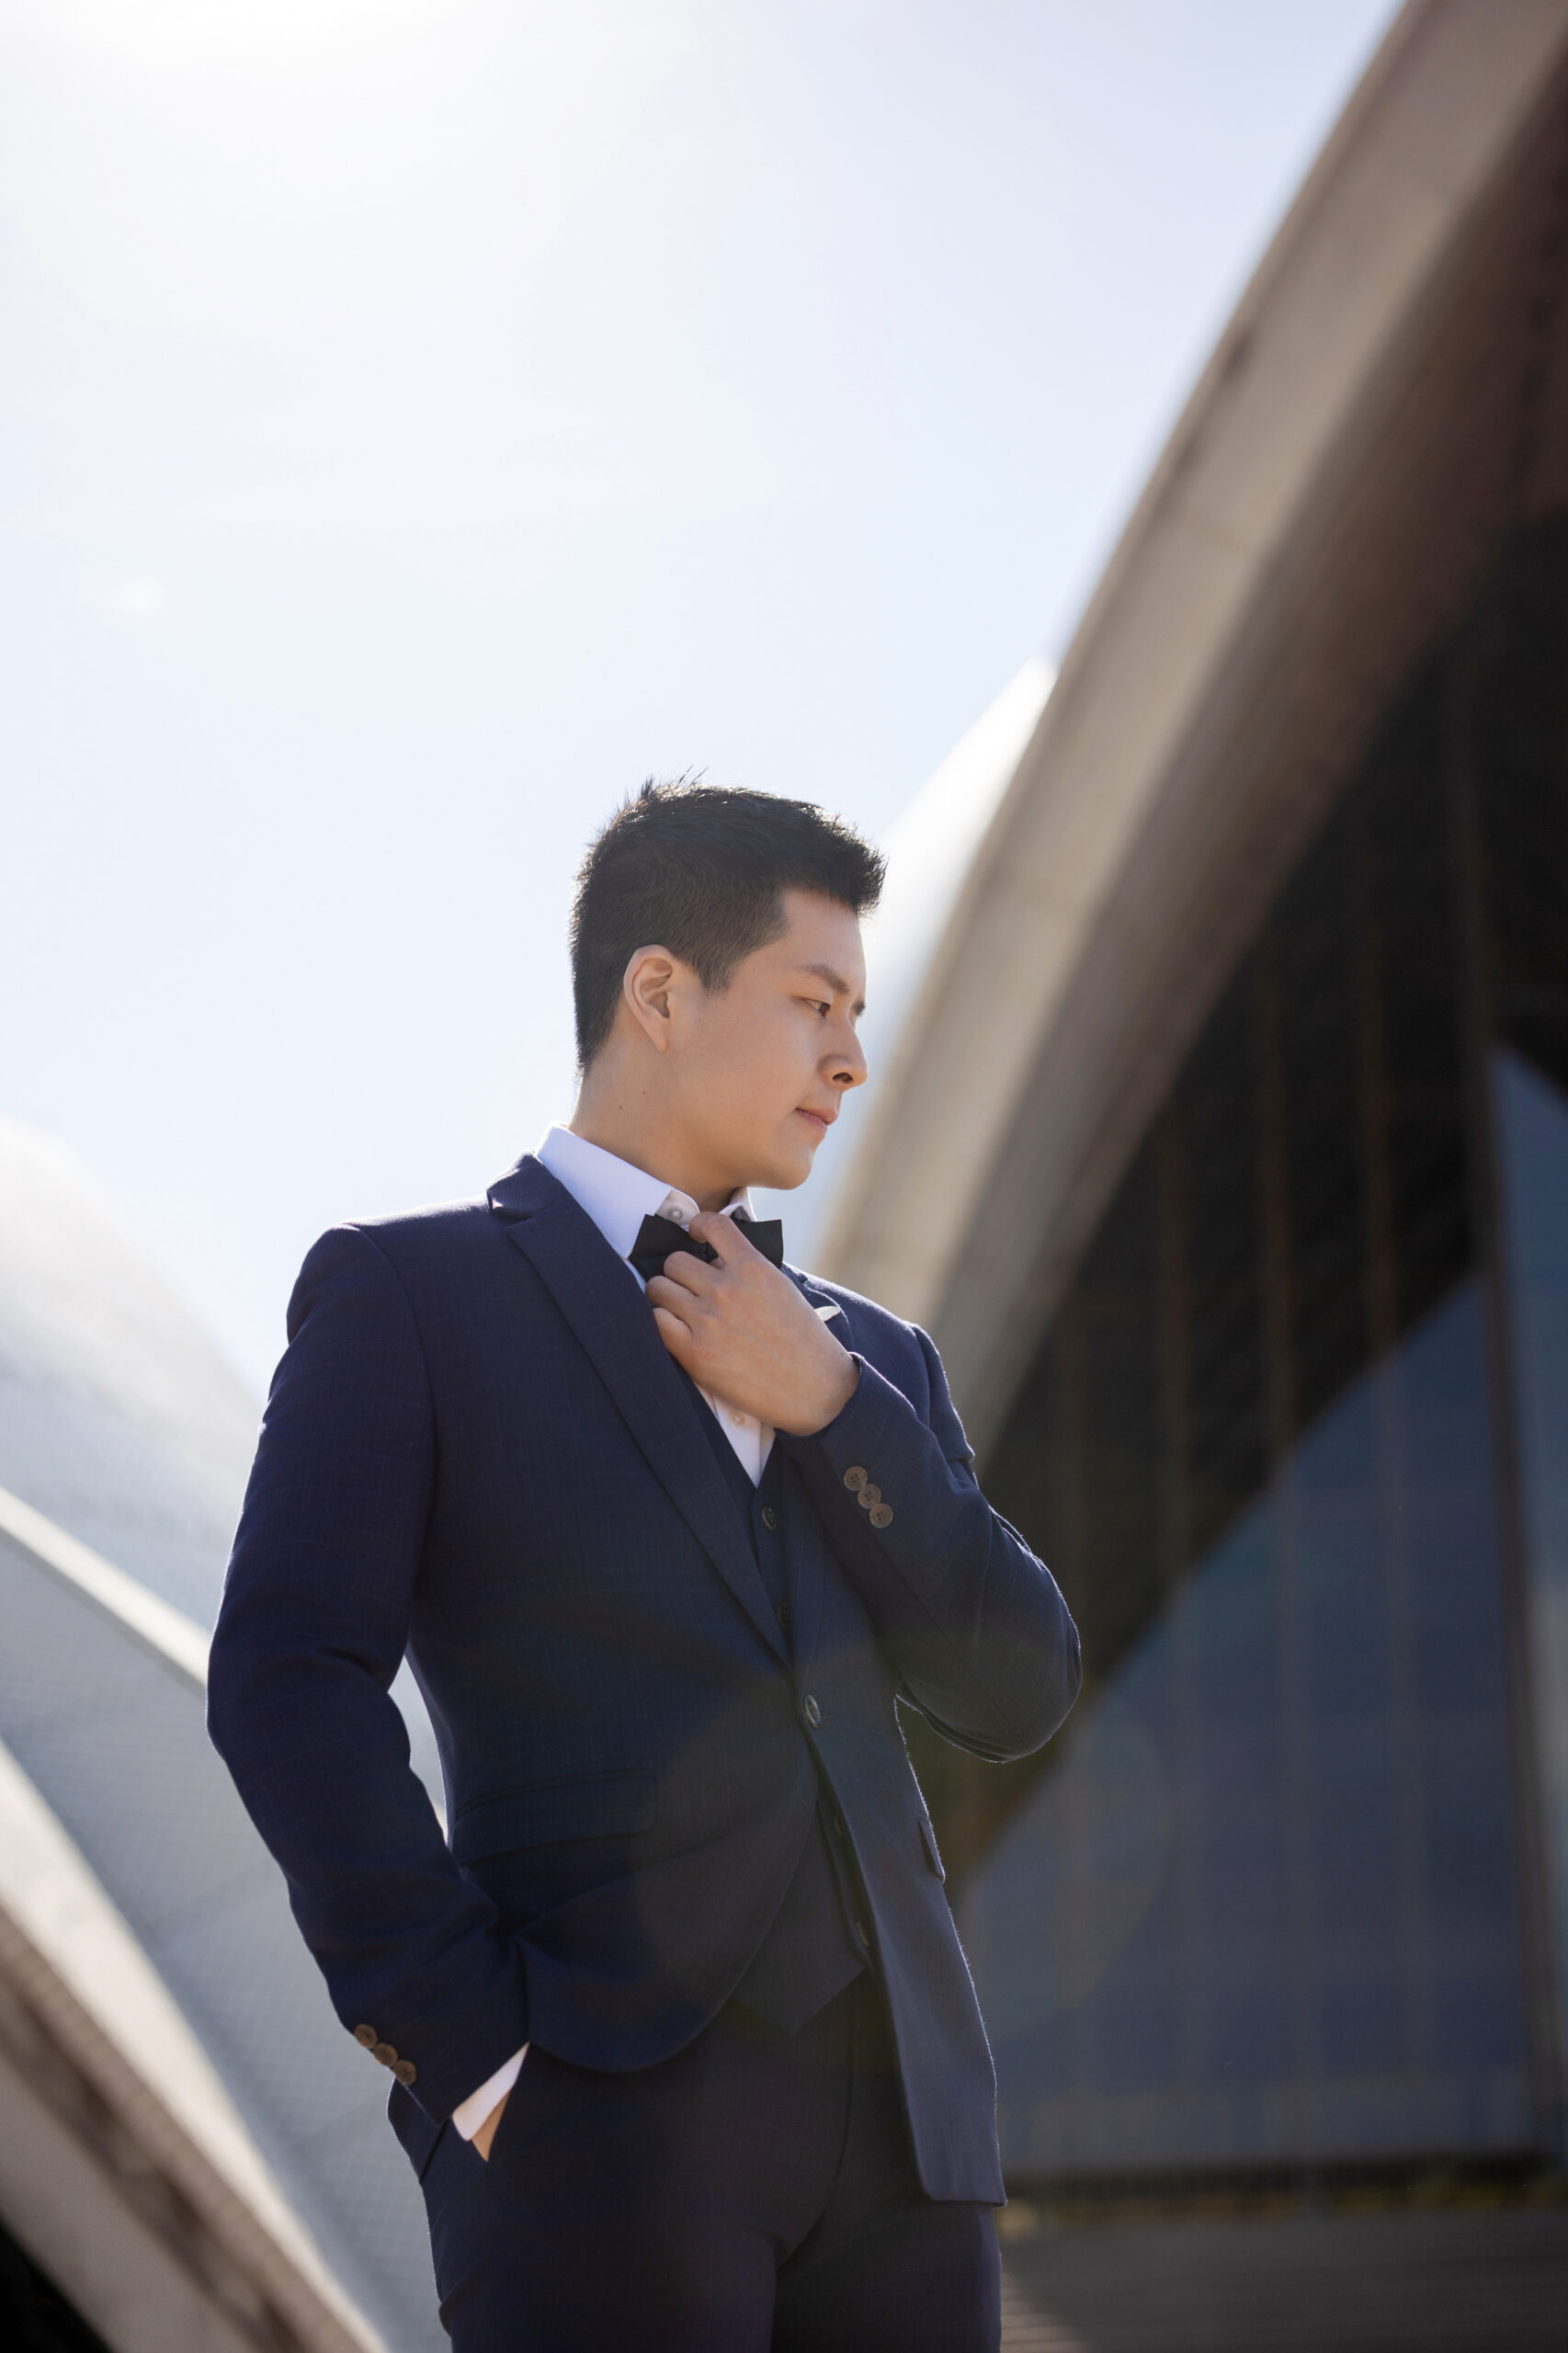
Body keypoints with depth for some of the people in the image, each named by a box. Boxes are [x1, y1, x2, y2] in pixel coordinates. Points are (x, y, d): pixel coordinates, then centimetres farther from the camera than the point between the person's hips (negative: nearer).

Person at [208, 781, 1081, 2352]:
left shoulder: (871, 1358, 20)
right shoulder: (406, 1296, 3)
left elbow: (1017, 1693, 10)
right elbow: (291, 1681, -7)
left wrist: (829, 1403, 0)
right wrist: (467, 2041, -12)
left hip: (898, 2110, 5)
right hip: (608, 2108, -5)